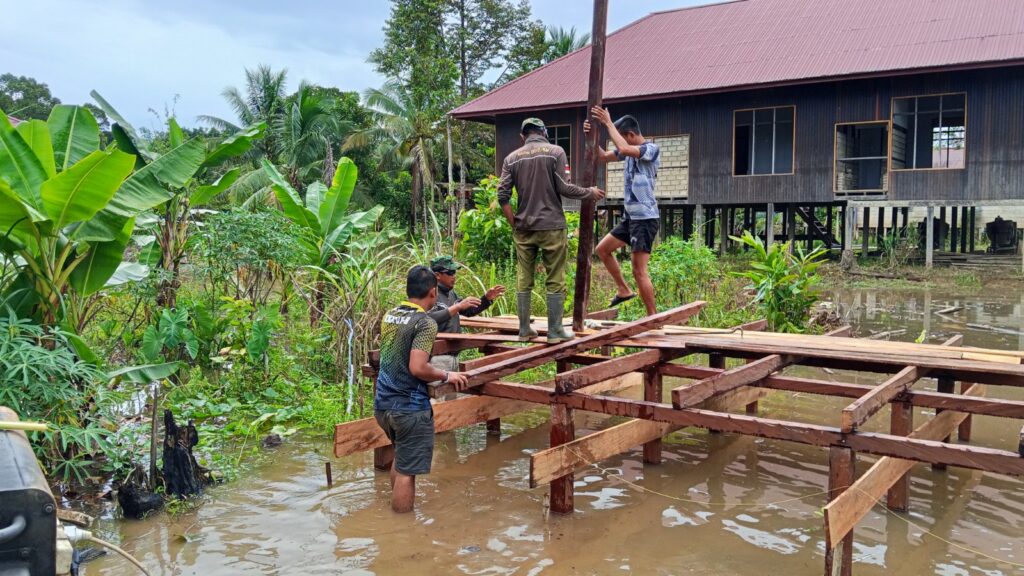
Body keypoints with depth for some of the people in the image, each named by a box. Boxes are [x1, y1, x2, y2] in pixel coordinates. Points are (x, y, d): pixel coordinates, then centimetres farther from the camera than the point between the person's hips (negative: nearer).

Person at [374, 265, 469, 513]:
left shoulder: (389, 316, 8)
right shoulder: (425, 323, -17)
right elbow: (417, 368, -25)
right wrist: (446, 376, -10)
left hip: (383, 404, 8)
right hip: (409, 408, -8)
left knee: (401, 458, 26)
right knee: (406, 472, 2)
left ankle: (396, 508, 36)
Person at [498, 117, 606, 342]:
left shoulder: (512, 158, 7)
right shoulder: (555, 152, -2)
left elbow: (502, 195, 1)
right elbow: (563, 188, -8)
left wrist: (513, 223, 10)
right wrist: (590, 192, 6)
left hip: (524, 228, 3)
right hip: (551, 226, -3)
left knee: (523, 279, 9)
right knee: (555, 280, 3)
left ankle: (524, 329, 14)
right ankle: (555, 330, 5)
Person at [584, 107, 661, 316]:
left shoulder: (652, 149, -14)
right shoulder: (629, 151, 11)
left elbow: (623, 149, -31)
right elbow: (603, 157, 17)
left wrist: (608, 123, -21)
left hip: (646, 218, -9)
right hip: (630, 217, 9)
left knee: (639, 271, -10)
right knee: (602, 249, 19)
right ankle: (624, 290, 26)